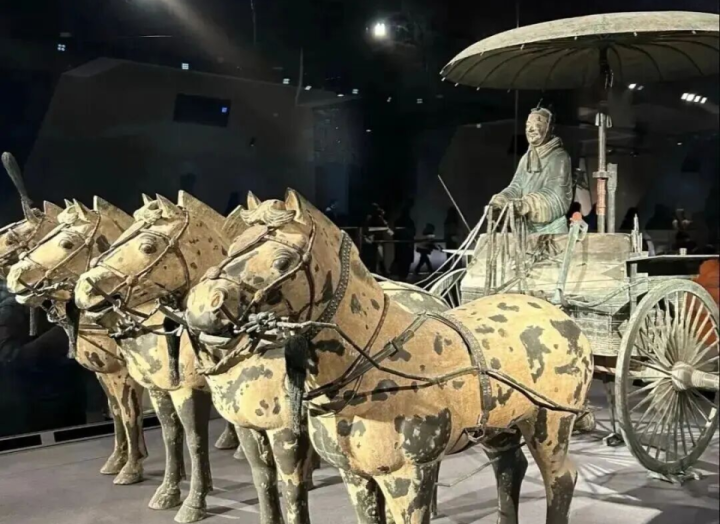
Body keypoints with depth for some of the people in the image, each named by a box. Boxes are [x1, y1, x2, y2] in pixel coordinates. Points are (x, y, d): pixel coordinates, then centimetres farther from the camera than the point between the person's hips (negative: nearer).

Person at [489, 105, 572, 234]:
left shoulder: (559, 157, -8)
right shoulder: (526, 158, 13)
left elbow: (553, 194, -20)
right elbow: (516, 187, 5)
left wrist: (524, 204, -36)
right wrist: (499, 202, -17)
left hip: (551, 230, -6)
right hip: (528, 230, 6)